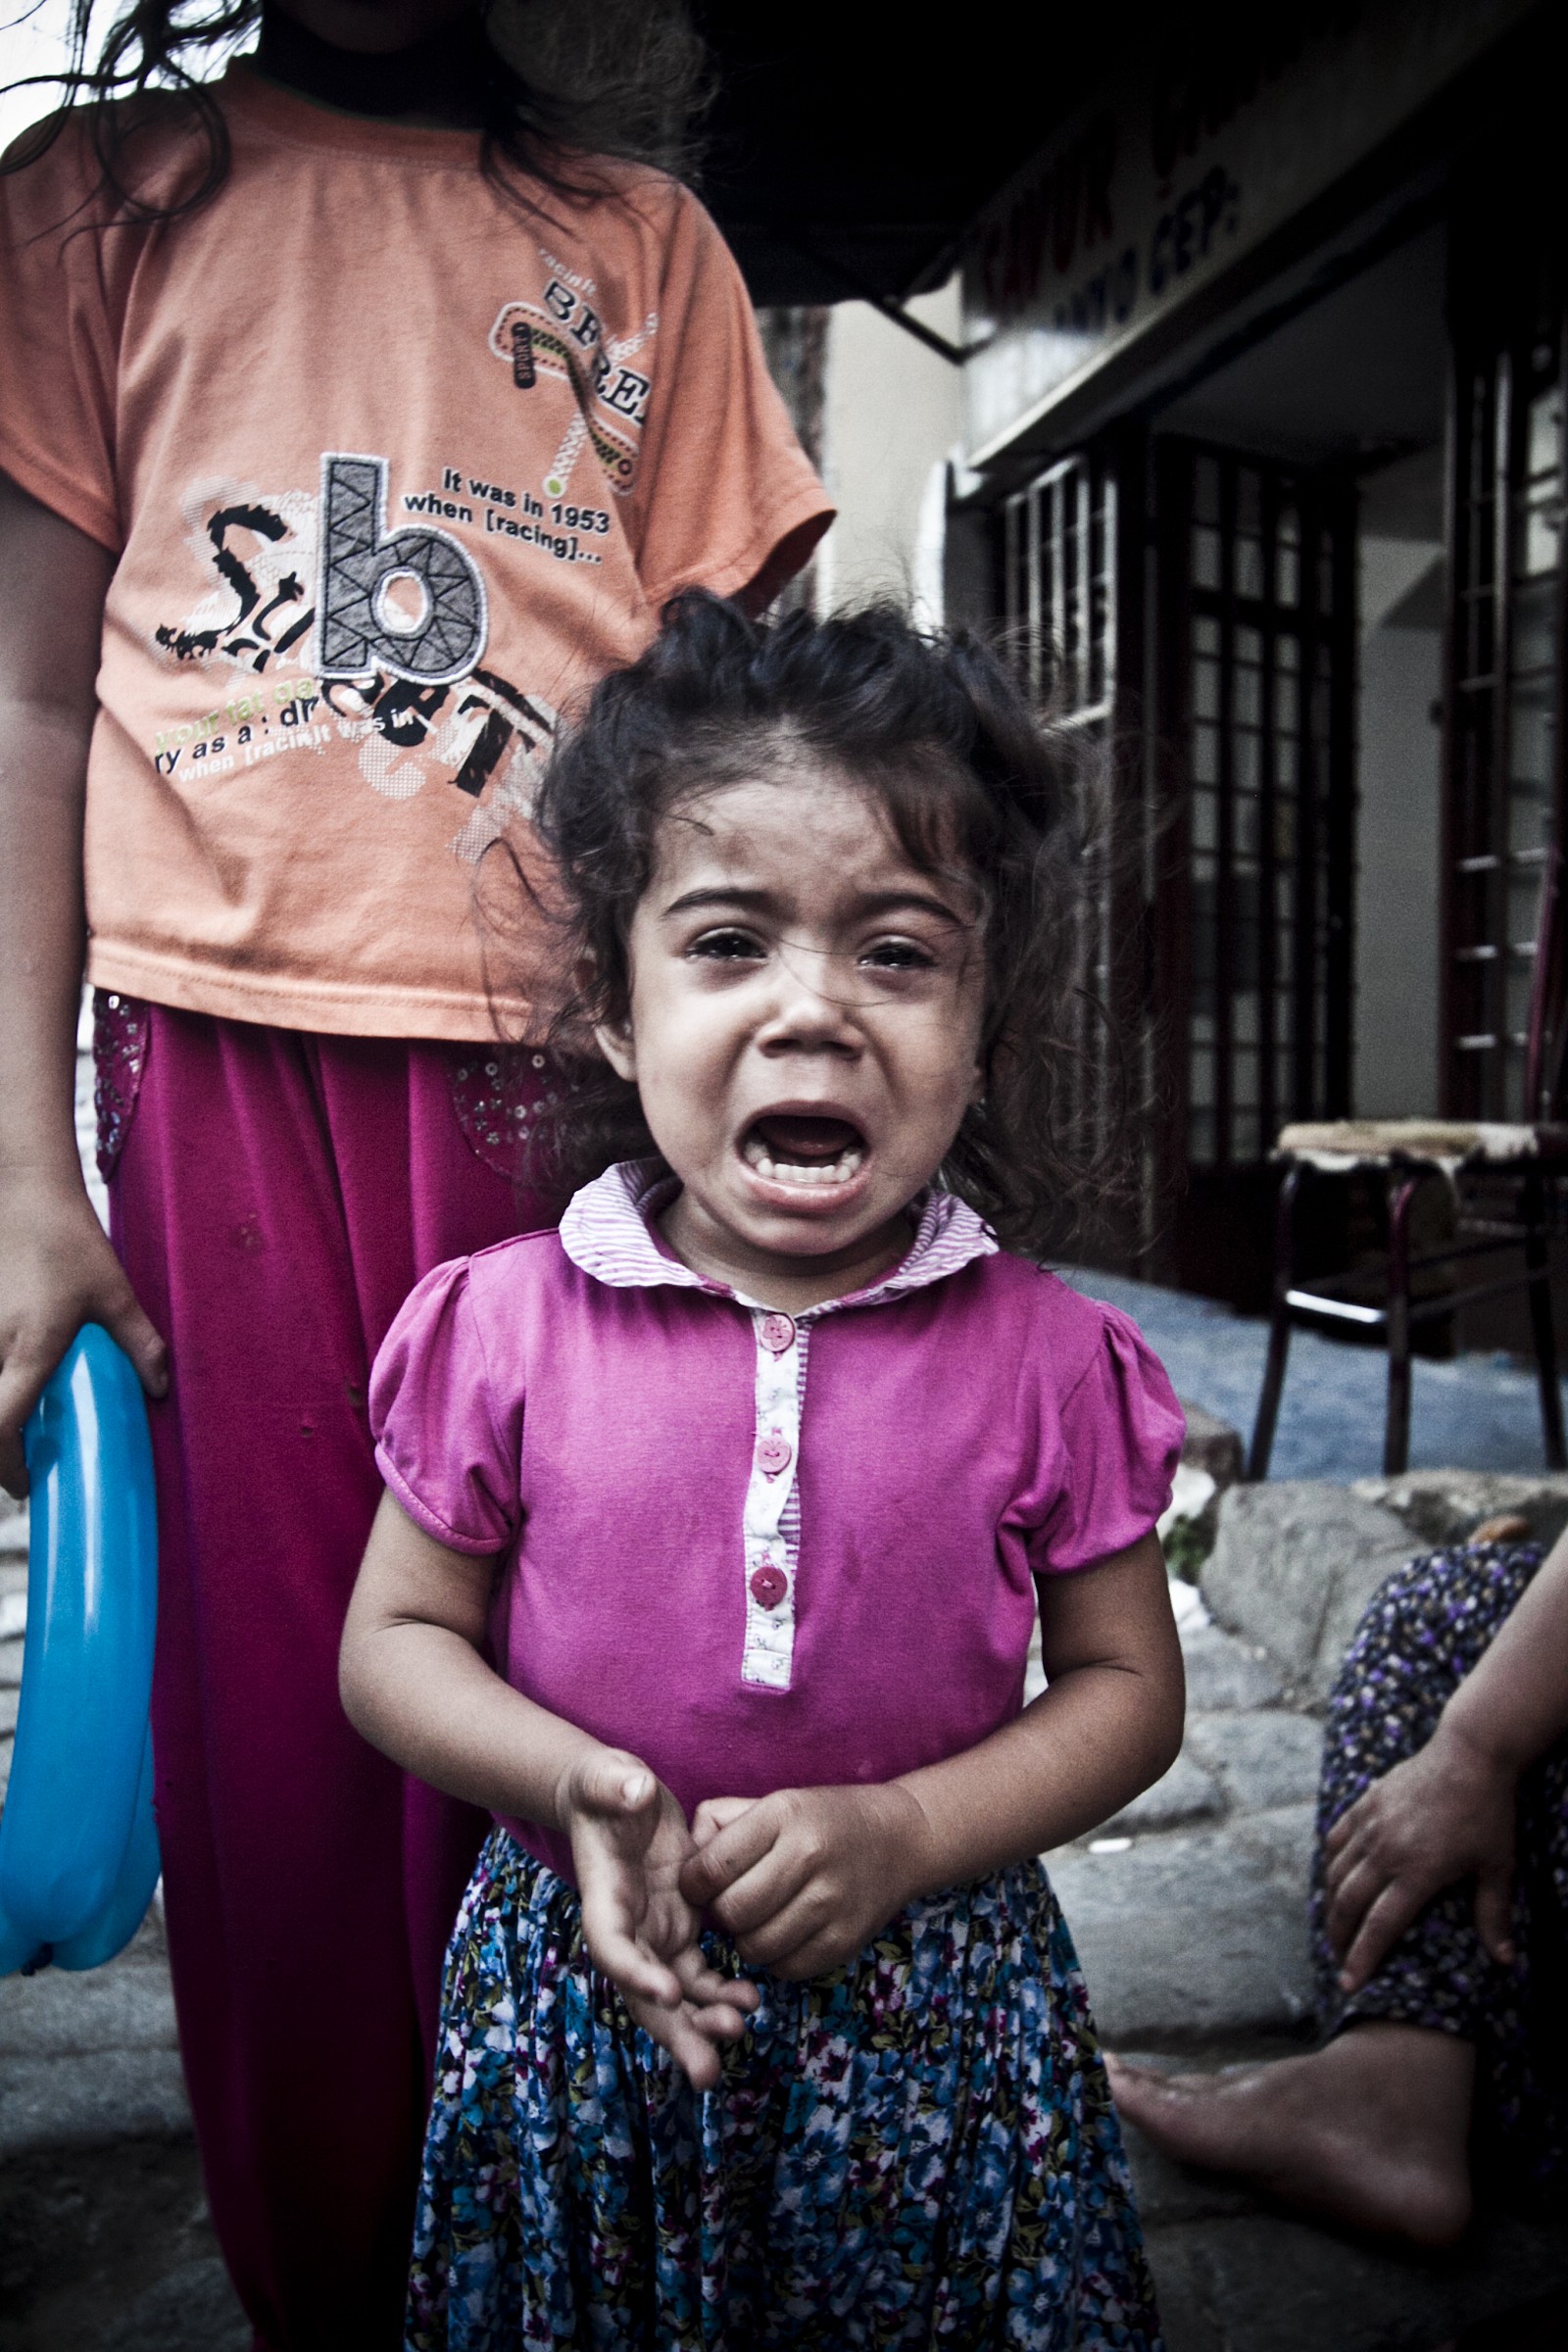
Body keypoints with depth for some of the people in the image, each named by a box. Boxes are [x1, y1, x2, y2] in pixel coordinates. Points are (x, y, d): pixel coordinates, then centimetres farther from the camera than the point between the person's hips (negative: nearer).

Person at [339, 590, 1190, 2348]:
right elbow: (396, 1642, -2)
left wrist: (902, 1828, -17)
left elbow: (1128, 1687, -2)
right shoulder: (505, 1326, -10)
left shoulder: (1043, 1358, -11)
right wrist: (581, 1785, -20)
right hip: (585, 2001, 1)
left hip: (934, 2017, 0)